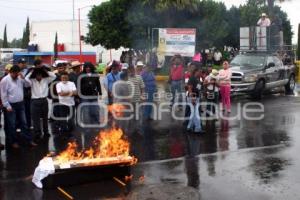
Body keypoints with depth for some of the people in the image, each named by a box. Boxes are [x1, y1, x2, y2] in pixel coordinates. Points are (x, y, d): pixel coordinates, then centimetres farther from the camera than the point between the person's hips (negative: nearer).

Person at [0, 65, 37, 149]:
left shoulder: (19, 78, 5)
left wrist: (23, 78, -10)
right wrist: (7, 106, -16)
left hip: (20, 104, 5)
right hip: (11, 105, -5)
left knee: (24, 123, 11)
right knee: (11, 125, 5)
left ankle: (29, 140, 17)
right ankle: (13, 142, 18)